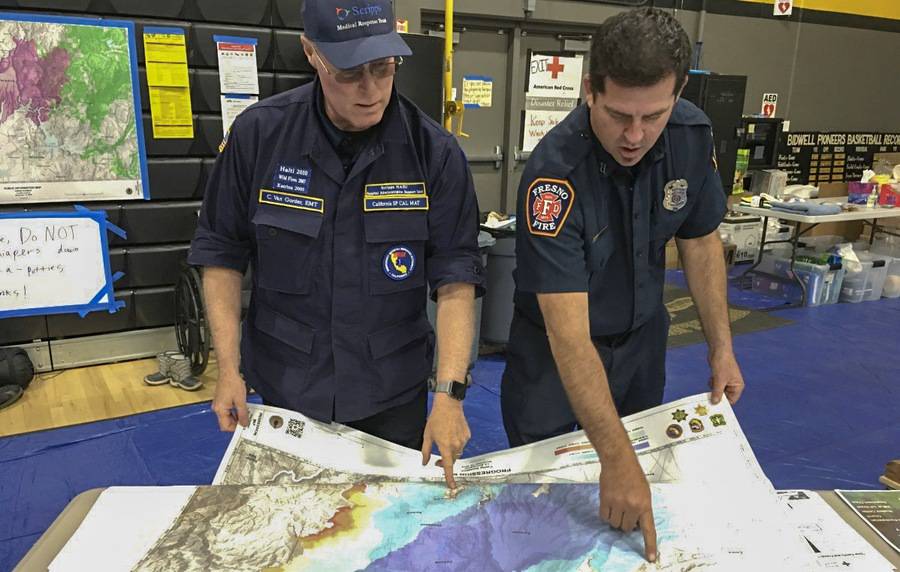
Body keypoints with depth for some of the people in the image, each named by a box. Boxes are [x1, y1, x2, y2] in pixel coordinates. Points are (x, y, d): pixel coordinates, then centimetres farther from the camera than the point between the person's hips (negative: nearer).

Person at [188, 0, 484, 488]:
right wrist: (228, 368, -6)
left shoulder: (435, 152, -12)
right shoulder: (258, 134, -10)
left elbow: (456, 278, -12)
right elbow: (222, 253, -1)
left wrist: (449, 392, -21)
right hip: (286, 388, 1)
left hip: (393, 393, 0)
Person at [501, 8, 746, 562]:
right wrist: (616, 459, -37)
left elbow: (700, 241, 0)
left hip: (643, 338, 5)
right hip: (555, 347, -4)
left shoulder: (694, 135, -16)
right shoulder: (555, 173, -33)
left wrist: (722, 348, -2)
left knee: (643, 473, 22)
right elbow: (569, 334, -35)